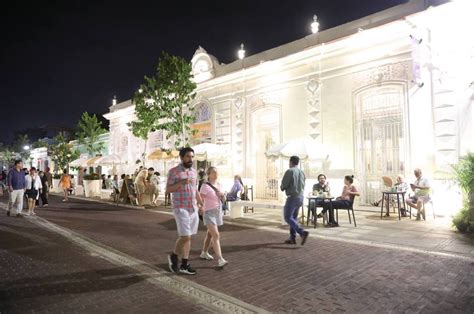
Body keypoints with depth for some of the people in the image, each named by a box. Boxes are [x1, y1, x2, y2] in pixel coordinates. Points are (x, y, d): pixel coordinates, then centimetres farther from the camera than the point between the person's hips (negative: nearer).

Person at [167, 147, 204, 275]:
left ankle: (184, 265, 17)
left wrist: (203, 205, 15)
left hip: (193, 209, 6)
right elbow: (168, 189, -8)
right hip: (181, 209, -6)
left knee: (187, 237, 8)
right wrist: (181, 183, -23)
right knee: (185, 236, -11)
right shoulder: (173, 171, -6)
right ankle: (174, 256, 16)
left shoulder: (194, 171, 11)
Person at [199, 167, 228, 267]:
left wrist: (222, 195, -10)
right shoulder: (205, 186, -14)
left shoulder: (218, 185, 7)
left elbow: (223, 200, 9)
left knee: (210, 234, 18)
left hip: (218, 213, 7)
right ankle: (220, 259, -17)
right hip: (209, 213, -7)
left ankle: (204, 253, 35)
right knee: (216, 235, -16)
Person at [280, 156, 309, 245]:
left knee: (288, 218, -3)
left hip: (292, 197, -8)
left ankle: (302, 233, -16)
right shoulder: (302, 172, 10)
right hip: (300, 197, 8)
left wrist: (282, 187, 9)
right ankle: (292, 238, 16)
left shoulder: (290, 171, -13)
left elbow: (283, 185, -14)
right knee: (294, 217, 15)